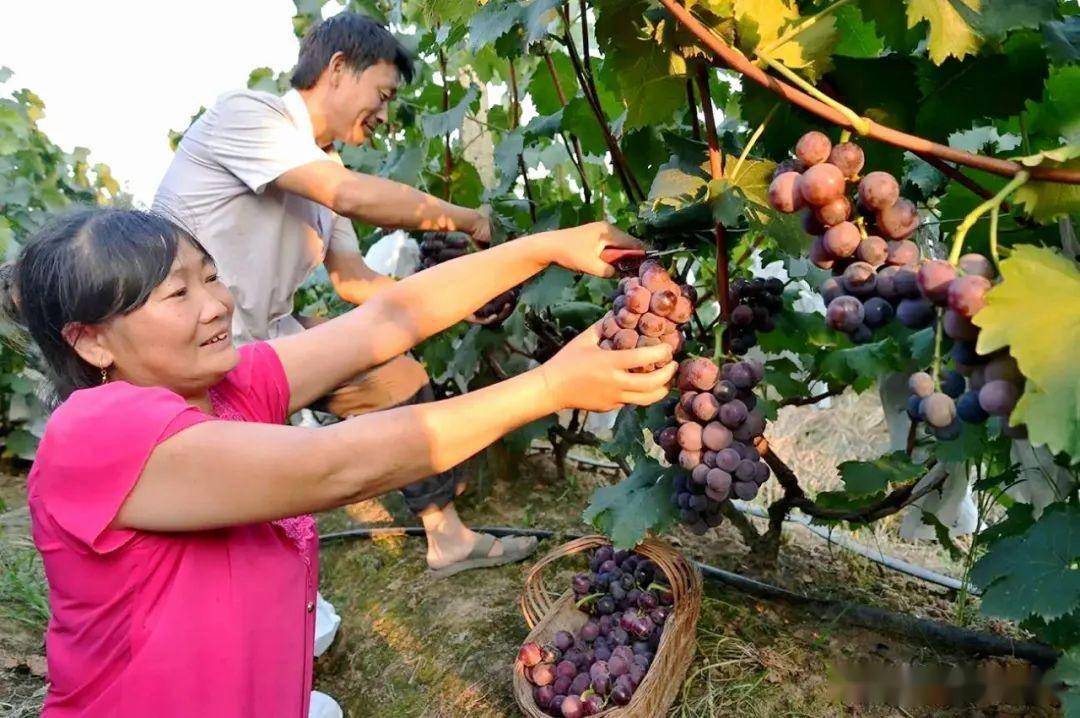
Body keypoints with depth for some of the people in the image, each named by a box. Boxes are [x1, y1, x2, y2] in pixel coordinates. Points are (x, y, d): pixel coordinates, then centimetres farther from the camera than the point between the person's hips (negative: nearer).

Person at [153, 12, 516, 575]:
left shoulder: (326, 169, 6)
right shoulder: (245, 115, -17)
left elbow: (353, 280, 10)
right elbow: (354, 197, -29)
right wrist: (469, 220, -17)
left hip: (272, 337, 9)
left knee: (399, 378, 7)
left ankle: (448, 538, 20)